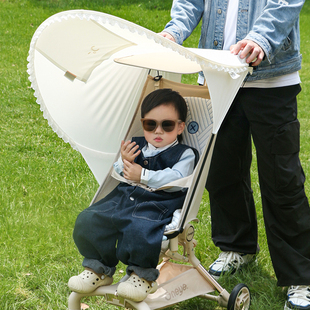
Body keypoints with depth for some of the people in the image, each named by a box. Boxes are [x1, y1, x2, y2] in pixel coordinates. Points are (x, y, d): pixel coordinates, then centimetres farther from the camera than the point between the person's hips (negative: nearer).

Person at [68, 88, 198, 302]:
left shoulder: (185, 154, 6)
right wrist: (124, 163, -3)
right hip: (124, 197, 6)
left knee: (140, 230, -37)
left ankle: (142, 276, -11)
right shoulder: (135, 147, 23)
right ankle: (98, 270, 4)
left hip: (158, 205, -6)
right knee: (87, 221, -14)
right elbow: (117, 174, 20)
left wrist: (143, 176, -11)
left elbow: (176, 180, -11)